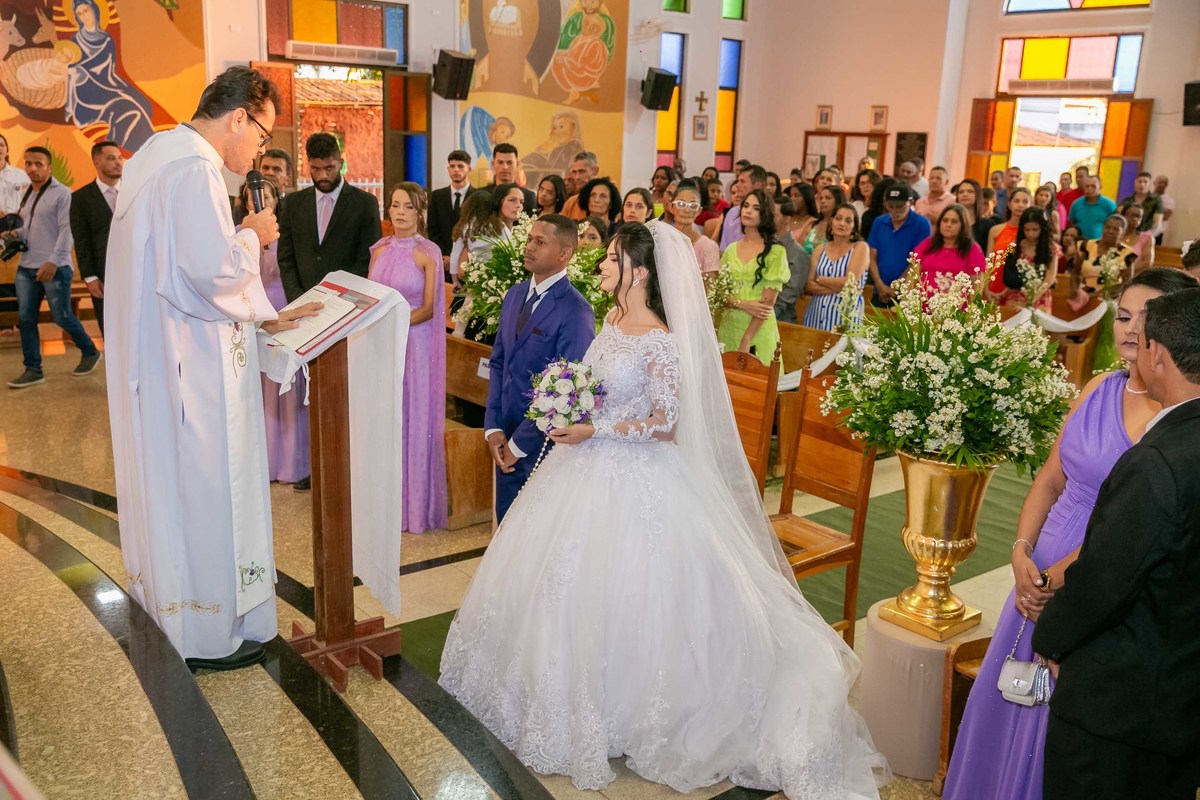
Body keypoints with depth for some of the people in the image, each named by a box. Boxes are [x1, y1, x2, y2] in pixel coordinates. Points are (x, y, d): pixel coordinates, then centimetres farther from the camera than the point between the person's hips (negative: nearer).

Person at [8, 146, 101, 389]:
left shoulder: (62, 193, -7)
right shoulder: (25, 194, 16)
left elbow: (67, 230, -14)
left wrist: (53, 262, -21)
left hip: (55, 268, -7)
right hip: (26, 267, 7)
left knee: (61, 317, -2)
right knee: (26, 319, 4)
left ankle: (90, 352, 21)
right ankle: (33, 370, 11)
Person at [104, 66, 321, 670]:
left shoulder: (158, 155, 14)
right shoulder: (194, 169, -19)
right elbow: (217, 270, -27)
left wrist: (263, 315, 13)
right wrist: (254, 235, -8)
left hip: (154, 354, 10)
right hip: (190, 363, -10)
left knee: (172, 482, 20)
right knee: (204, 488, 2)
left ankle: (168, 606, 37)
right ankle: (209, 634, 16)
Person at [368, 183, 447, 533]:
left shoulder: (428, 253, -6)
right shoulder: (379, 249, 9)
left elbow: (428, 309, -8)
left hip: (413, 343, -4)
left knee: (413, 419, 1)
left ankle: (416, 503, 13)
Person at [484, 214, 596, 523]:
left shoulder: (576, 311, -18)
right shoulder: (515, 295, 7)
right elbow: (498, 363, 11)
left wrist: (519, 443, -13)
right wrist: (493, 428, 1)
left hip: (544, 443, -6)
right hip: (508, 440, 6)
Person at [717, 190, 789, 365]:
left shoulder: (775, 251, -5)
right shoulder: (731, 249, 9)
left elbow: (768, 302, -10)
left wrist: (746, 340, -15)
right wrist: (741, 304, -13)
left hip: (758, 331, -4)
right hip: (728, 326, 4)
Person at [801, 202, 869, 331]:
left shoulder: (861, 247, -1)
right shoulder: (820, 249, 10)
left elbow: (849, 282, -13)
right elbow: (808, 286, 1)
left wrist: (819, 279, -2)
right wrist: (838, 288, -12)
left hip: (844, 317, -4)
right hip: (816, 315, 4)